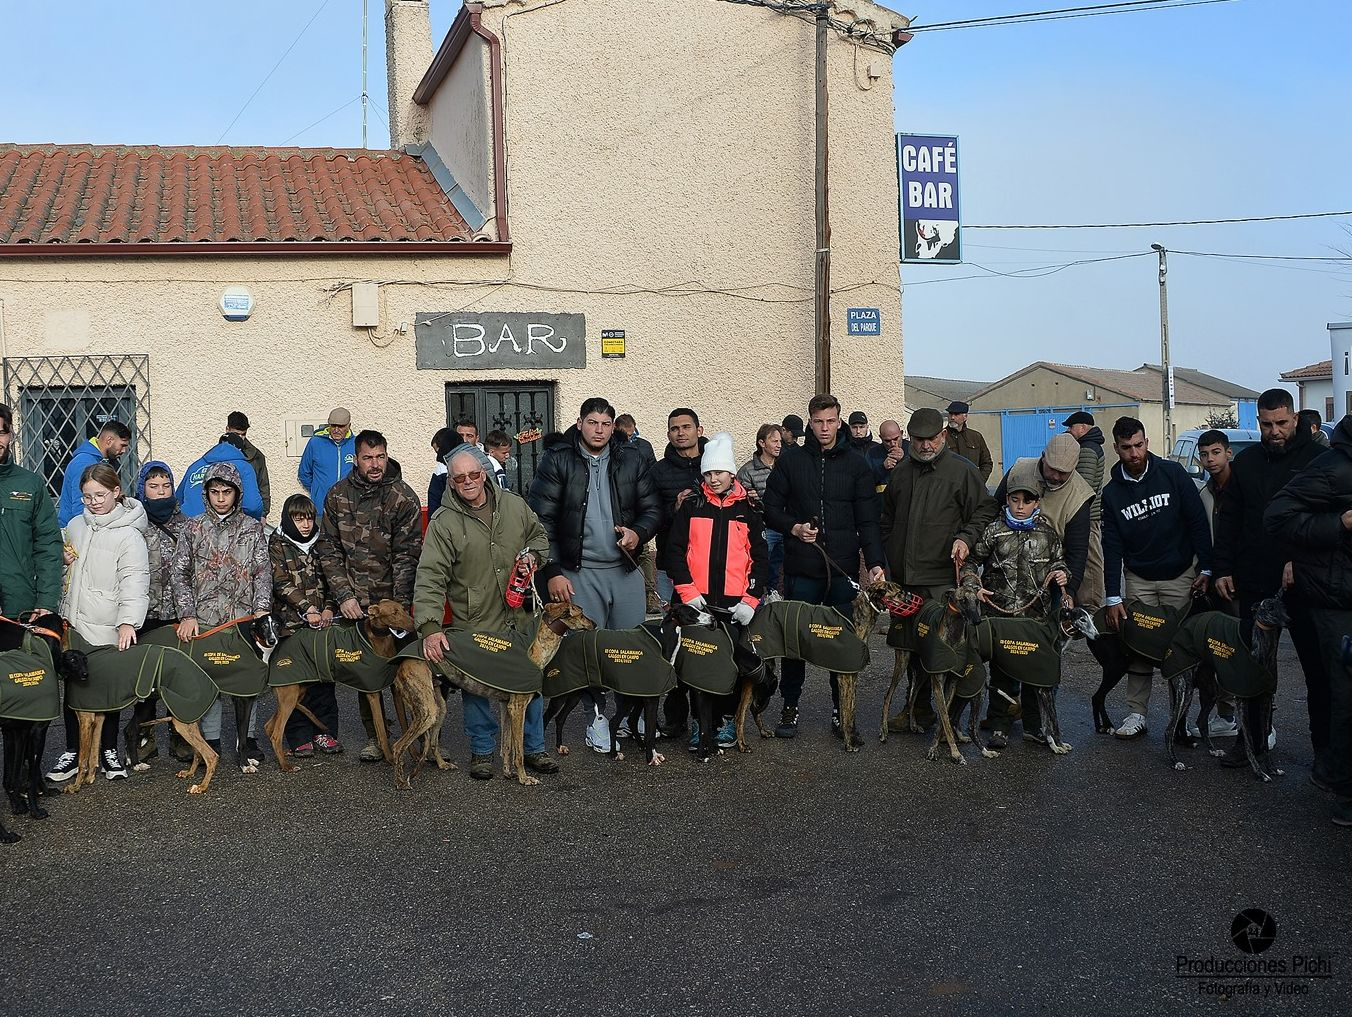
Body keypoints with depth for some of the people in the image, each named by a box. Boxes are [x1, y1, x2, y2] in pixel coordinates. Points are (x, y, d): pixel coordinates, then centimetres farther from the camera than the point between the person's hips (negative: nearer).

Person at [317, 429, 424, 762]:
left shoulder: (403, 497, -5)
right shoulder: (337, 495, 4)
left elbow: (407, 556, -8)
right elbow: (328, 550, 5)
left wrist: (397, 607, -14)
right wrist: (344, 595, -5)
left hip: (392, 599, -2)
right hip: (354, 601, 3)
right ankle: (374, 737, 15)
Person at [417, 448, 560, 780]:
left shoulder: (515, 505, 1)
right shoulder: (444, 522, -11)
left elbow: (539, 536, 19)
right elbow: (430, 577, -17)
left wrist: (533, 556, -4)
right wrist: (429, 626, -27)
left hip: (520, 617, 4)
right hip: (475, 623, -3)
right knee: (478, 688, 5)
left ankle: (533, 748, 27)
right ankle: (482, 752, 23)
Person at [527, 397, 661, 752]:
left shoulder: (632, 460, 4)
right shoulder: (557, 461, -4)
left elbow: (652, 508, 9)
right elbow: (542, 520, -6)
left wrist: (638, 533, -13)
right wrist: (552, 572, -10)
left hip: (625, 569, 2)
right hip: (579, 572, -2)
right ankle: (598, 714, 17)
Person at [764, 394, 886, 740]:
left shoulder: (855, 464, 6)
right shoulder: (791, 460, 6)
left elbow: (867, 520, 1)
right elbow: (771, 508, 8)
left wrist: (875, 562, -11)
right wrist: (794, 528, -11)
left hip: (844, 570, 0)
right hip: (801, 569, 0)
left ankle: (841, 711, 15)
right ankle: (790, 707, 17)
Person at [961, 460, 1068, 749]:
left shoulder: (1048, 532, 5)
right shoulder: (993, 530, -1)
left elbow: (1059, 560, 19)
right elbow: (970, 560, 7)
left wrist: (1062, 574, -1)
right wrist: (973, 587, -6)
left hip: (1037, 615, 2)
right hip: (999, 614, -2)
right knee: (1001, 673, 3)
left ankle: (1033, 725, 21)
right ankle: (1000, 726, 13)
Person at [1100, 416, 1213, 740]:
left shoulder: (1172, 474, -8)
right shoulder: (1112, 492, -3)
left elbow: (1198, 522, -4)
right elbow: (1112, 547, -3)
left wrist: (1205, 569, -8)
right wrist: (1112, 597, -7)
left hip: (1180, 575, -1)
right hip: (1138, 579, 2)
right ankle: (1136, 714, 7)